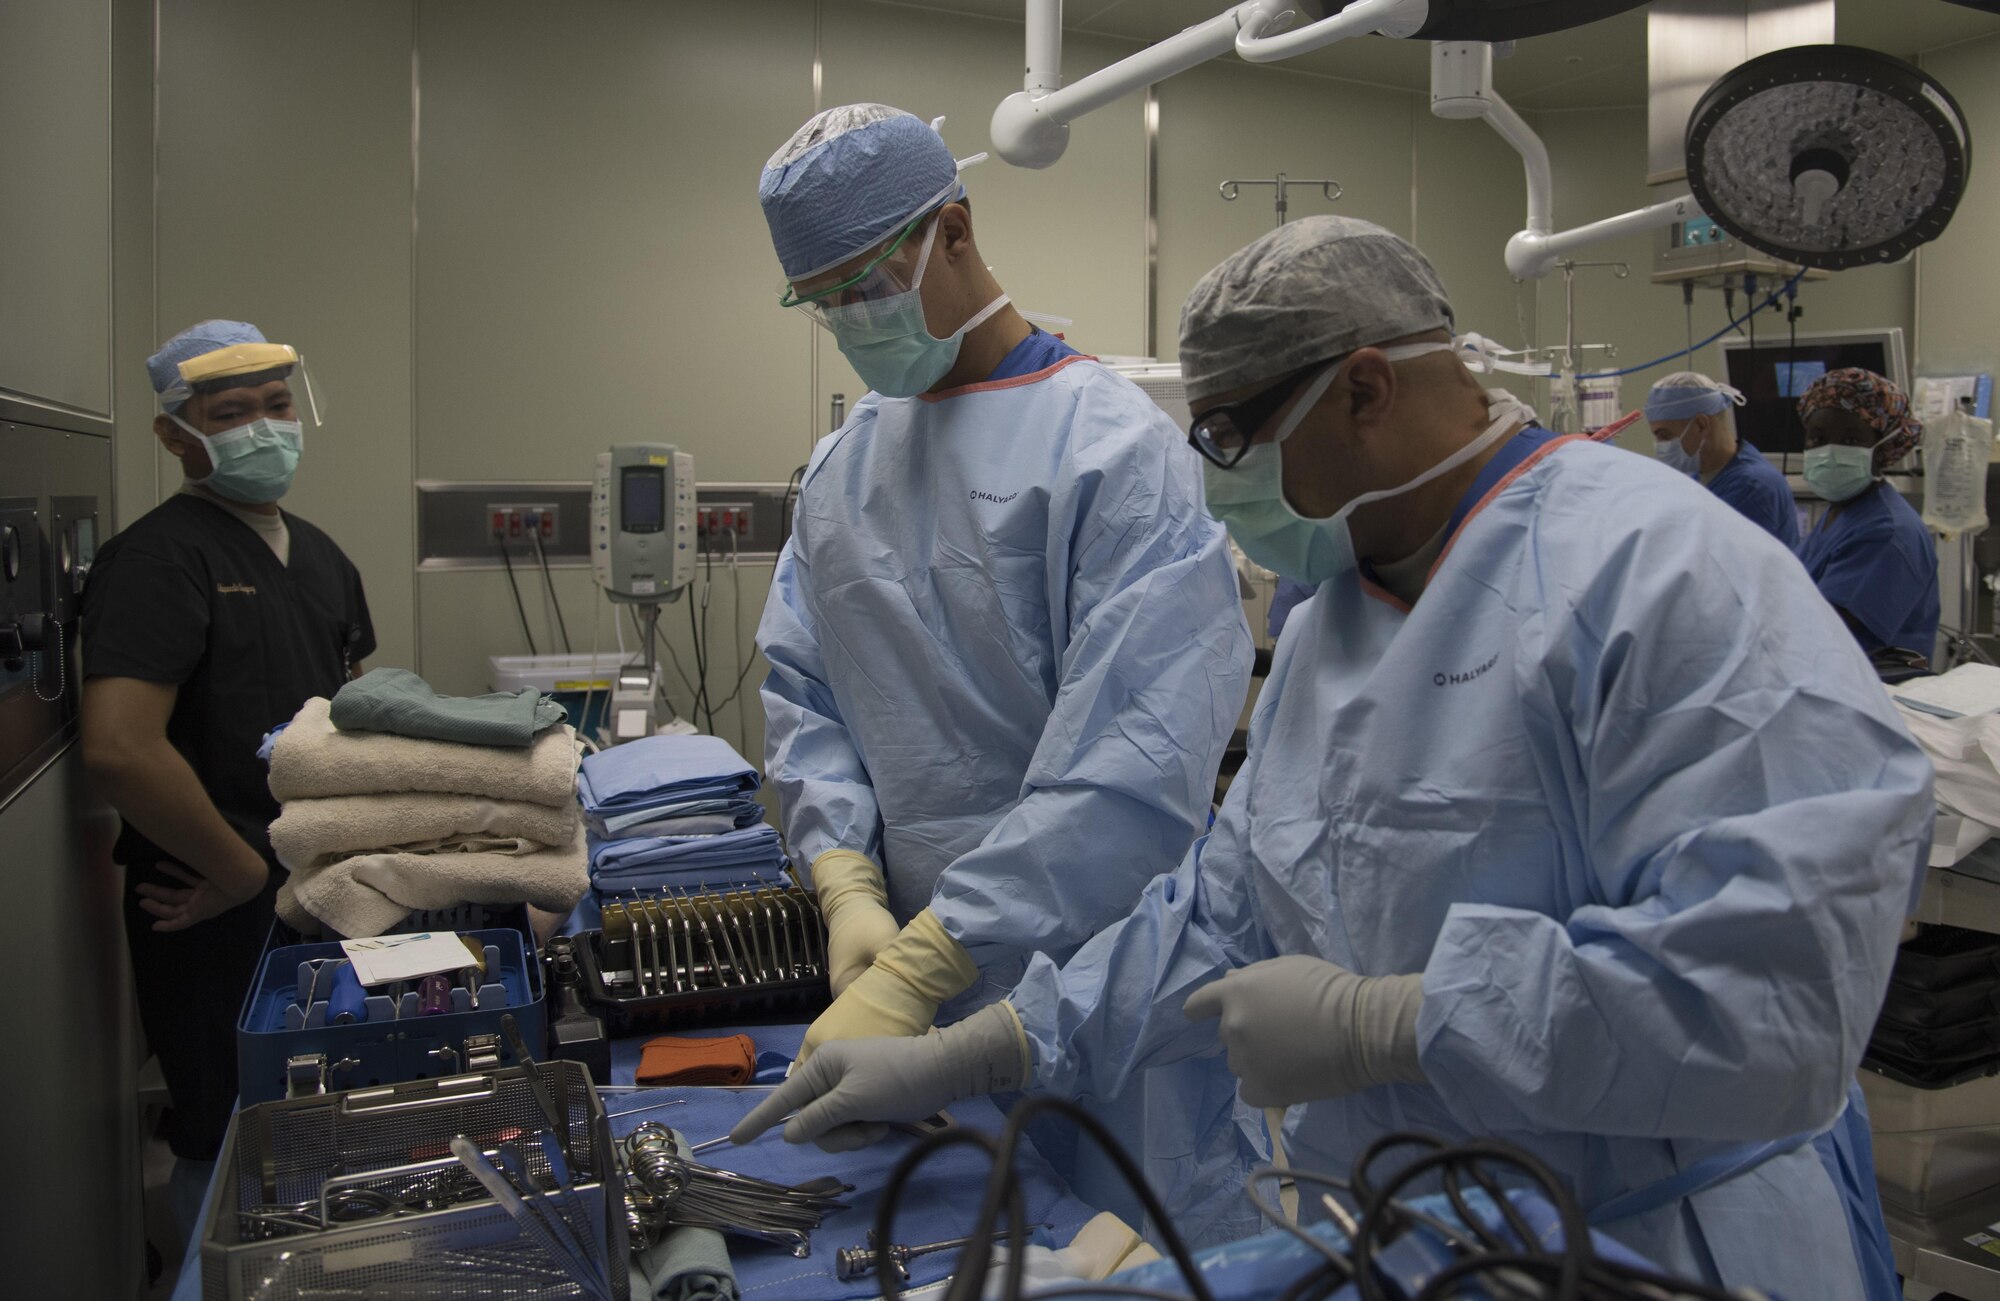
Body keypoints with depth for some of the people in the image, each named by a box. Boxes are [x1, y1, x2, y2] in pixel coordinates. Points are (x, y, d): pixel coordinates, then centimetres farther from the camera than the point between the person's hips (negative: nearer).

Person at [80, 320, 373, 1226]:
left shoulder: (319, 555, 12)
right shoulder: (159, 557, -15)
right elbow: (119, 748, -27)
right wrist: (244, 873, -16)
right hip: (220, 912, -7)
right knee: (230, 1151, 6)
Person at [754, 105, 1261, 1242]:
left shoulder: (1114, 446, -15)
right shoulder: (842, 464, 9)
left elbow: (1138, 760, -24)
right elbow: (802, 691, 8)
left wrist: (920, 965, -26)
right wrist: (849, 884, -9)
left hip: (1096, 969, -6)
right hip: (914, 948, 6)